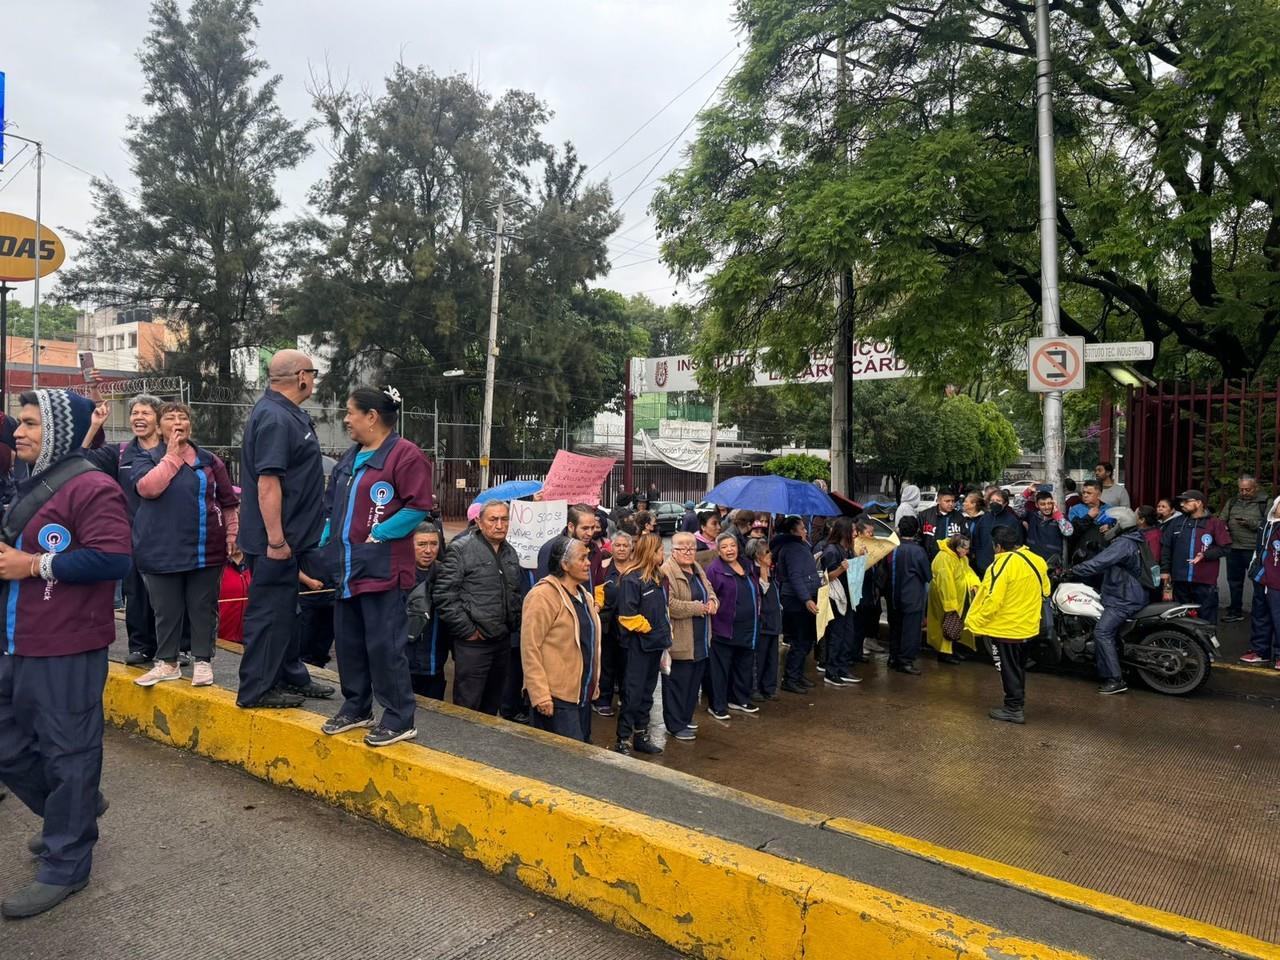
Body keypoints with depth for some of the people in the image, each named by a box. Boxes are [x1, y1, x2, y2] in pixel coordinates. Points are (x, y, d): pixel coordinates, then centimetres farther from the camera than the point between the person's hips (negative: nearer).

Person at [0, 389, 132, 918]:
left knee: (67, 753, 1)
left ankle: (65, 866, 15)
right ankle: (76, 811, 41)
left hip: (68, 649, -10)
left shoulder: (92, 487, -15)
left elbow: (113, 558, -24)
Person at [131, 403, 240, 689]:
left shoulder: (210, 460, 9)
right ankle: (167, 663, 22)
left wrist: (233, 538, 5)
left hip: (206, 550, 1)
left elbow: (229, 503, 11)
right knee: (167, 610, 8)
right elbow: (147, 488, -16)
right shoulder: (146, 458, 7)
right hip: (162, 551, 0)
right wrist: (172, 455, -11)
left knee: (203, 608, 6)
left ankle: (203, 661, 17)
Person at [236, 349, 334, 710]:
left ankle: (291, 677, 31)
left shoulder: (289, 414, 13)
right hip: (276, 538, -11)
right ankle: (256, 690, 10)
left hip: (290, 536, 11)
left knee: (284, 609, 18)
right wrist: (276, 540, -26)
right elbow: (267, 481, -26)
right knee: (270, 612, -1)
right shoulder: (274, 417, -20)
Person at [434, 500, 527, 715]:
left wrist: (514, 624, 11)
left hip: (503, 640, 7)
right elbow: (444, 596, -15)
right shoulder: (460, 550, -10)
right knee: (467, 706, 0)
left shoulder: (511, 553, 13)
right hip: (473, 642, -6)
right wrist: (467, 630, -13)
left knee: (492, 705, 18)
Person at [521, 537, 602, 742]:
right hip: (556, 697, -8)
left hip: (582, 693, 9)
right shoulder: (543, 595, -15)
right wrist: (540, 694, -21)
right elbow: (530, 649, -18)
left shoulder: (583, 595, 13)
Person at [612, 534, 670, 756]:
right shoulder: (631, 579, -17)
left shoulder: (658, 578, 10)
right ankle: (622, 739, 9)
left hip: (654, 643, 8)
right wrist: (647, 628, -12)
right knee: (632, 693, -1)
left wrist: (665, 633, 10)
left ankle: (641, 735, 27)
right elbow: (628, 616, -20)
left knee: (647, 692, 16)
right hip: (637, 644, -8)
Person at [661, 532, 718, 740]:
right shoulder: (667, 572, -15)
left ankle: (686, 718, 32)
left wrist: (712, 602, 0)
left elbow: (710, 591, 24)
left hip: (700, 641, 9)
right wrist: (697, 608, -19)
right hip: (679, 641, -9)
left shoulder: (698, 569, 14)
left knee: (694, 681, 17)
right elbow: (669, 605, -24)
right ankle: (675, 725, 12)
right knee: (677, 682, 1)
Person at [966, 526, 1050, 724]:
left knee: (1008, 669, 6)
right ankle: (1019, 702, 33)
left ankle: (1013, 709, 12)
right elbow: (1045, 591, 11)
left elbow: (992, 600, -26)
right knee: (1019, 667, 22)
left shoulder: (1003, 564, -24)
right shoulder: (1037, 560, 0)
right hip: (1027, 625, 8)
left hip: (1005, 628, -8)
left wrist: (975, 623, -17)